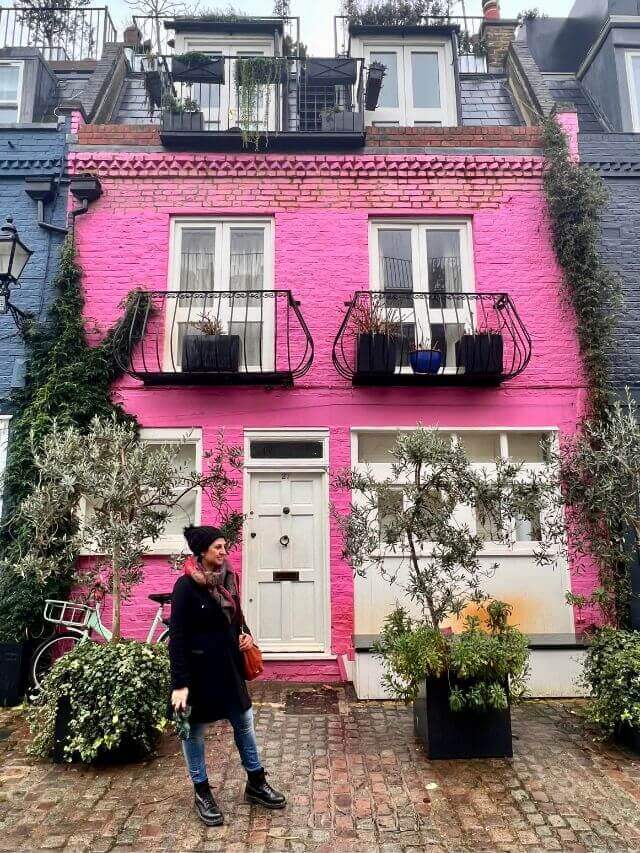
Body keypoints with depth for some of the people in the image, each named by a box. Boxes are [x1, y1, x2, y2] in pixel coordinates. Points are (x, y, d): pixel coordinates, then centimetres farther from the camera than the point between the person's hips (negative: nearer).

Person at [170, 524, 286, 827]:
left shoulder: (227, 577, 0)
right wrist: (180, 683, -19)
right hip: (199, 668, -7)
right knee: (194, 729, 12)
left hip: (228, 663, 7)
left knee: (244, 722, 16)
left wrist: (245, 633, -3)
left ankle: (255, 784, 33)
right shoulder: (186, 586, -19)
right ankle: (201, 793, 31)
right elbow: (177, 637, -18)